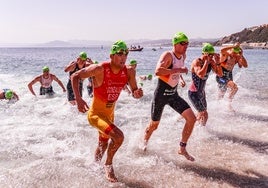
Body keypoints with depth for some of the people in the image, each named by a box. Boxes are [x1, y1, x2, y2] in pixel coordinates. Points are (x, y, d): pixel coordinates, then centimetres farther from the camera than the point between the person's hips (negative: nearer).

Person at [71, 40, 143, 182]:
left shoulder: (129, 72, -11)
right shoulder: (99, 69, -26)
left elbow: (134, 93, -1)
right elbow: (75, 76, -17)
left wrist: (137, 93, -26)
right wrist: (78, 98, -28)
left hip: (109, 114, 7)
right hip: (95, 113, -6)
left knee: (103, 145, 25)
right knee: (118, 136, -26)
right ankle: (108, 165, 2)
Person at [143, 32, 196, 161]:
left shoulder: (183, 56, 6)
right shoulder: (167, 55, -18)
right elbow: (157, 71, -36)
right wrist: (178, 70, -32)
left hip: (174, 94, 7)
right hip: (161, 94, -6)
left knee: (191, 118, -6)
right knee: (154, 125, 8)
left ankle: (182, 148, 9)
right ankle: (144, 143, 39)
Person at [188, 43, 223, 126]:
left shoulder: (211, 62, -2)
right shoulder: (196, 62, -22)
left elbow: (220, 74, -3)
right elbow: (201, 75, -40)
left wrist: (217, 63, -17)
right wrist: (206, 61, -33)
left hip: (202, 92, 8)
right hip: (194, 93, -8)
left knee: (201, 114, 22)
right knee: (204, 115, -11)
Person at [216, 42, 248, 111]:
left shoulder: (237, 57, -2)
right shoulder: (225, 54, -17)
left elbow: (245, 65, -8)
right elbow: (222, 50, -42)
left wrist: (241, 56, -17)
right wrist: (233, 46, -37)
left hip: (229, 76, 6)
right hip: (221, 76, -6)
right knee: (234, 87, -26)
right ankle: (229, 103, -9)